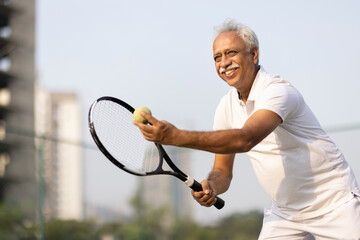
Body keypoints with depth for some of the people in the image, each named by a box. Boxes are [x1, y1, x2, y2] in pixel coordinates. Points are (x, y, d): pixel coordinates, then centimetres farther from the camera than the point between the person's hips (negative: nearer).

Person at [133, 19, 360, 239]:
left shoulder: (278, 91, -23)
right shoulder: (227, 107, 1)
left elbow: (245, 139, -39)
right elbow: (223, 170, 6)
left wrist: (176, 136, -46)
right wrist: (211, 187, -20)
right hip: (285, 212, 6)